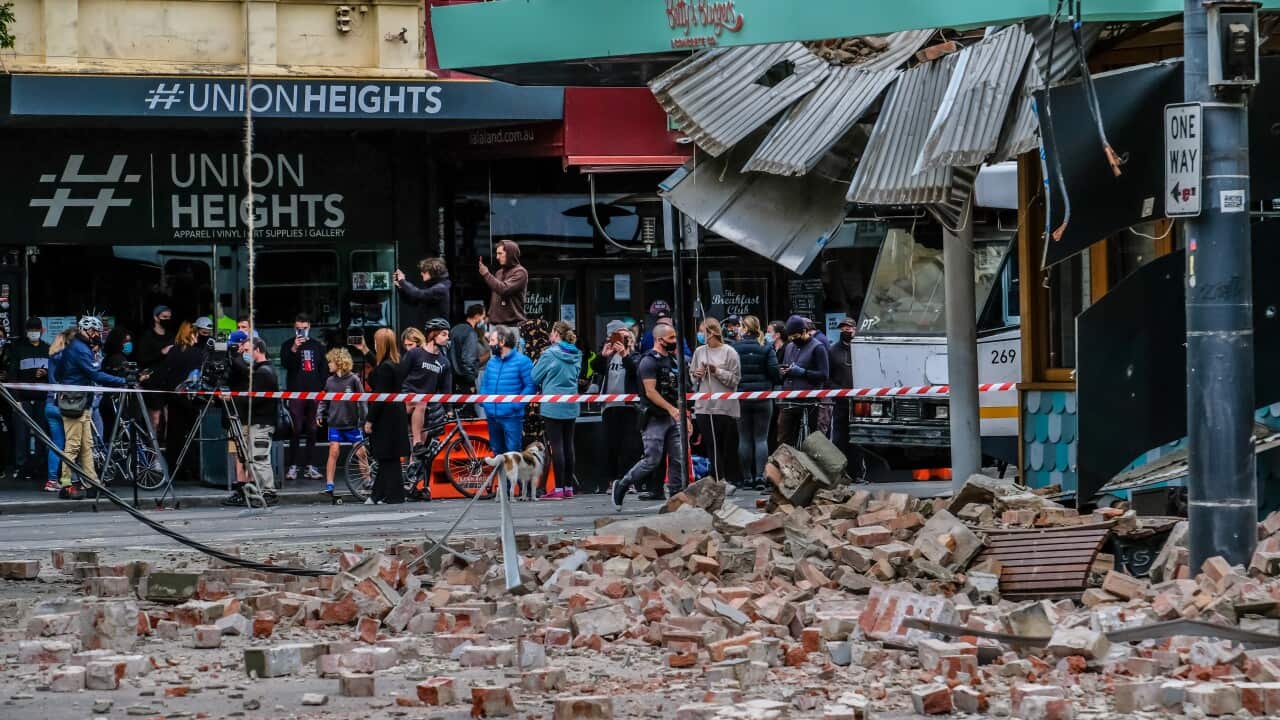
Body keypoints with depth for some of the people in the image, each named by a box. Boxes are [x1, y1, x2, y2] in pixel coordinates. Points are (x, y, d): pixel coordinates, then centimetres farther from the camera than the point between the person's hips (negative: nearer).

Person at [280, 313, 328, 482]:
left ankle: (310, 466, 7)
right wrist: (293, 349, -23)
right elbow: (284, 363, -9)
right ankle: (293, 466, -6)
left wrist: (322, 389, 6)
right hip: (295, 393, -3)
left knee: (312, 431, 4)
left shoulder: (318, 346, 15)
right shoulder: (288, 345, 7)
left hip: (314, 393, 3)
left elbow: (324, 370, 15)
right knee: (295, 430, -6)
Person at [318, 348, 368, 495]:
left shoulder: (353, 380, -6)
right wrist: (320, 414, -1)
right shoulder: (330, 381, 5)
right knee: (333, 452, -4)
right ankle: (329, 484, -3)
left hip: (352, 424, -2)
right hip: (335, 424, 2)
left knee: (360, 452, 2)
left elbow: (361, 401, -4)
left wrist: (364, 420, -7)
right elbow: (324, 401, 13)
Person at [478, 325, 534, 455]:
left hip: (511, 417, -7)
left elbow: (530, 386, -11)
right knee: (497, 452, 16)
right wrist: (483, 402, 3)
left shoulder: (521, 361, -8)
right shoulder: (492, 362, 13)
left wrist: (516, 405, -17)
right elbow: (484, 384, 21)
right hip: (492, 416, 7)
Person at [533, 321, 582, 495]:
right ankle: (569, 484, 14)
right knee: (568, 444, 11)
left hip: (552, 406, -6)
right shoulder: (576, 355, 4)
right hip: (571, 406, 6)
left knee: (555, 445, -4)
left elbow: (535, 377, -5)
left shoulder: (549, 354, -12)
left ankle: (559, 487, -6)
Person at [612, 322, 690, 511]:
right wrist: (671, 409, -25)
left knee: (679, 460, 3)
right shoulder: (649, 361, -12)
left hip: (672, 418, 8)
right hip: (655, 419, -8)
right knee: (652, 461, -8)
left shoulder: (671, 360, 17)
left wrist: (684, 416, 18)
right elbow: (650, 391, -19)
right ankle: (621, 487, 8)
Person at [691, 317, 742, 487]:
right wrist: (697, 374, -3)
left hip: (725, 406, -4)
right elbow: (691, 374, 19)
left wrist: (717, 371, -17)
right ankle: (719, 479, 7)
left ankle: (732, 479, 12)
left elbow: (735, 379, -8)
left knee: (728, 446, 3)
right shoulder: (699, 351, 9)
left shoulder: (729, 352, -4)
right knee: (711, 445, 3)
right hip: (704, 406, 4)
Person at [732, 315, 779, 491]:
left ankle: (747, 477, 8)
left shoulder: (735, 348, -7)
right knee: (761, 438, 4)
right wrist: (772, 384, 13)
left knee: (744, 439, 8)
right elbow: (774, 372, -8)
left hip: (741, 398, 0)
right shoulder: (766, 349, -5)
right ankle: (760, 475, -8)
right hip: (763, 398, 0)